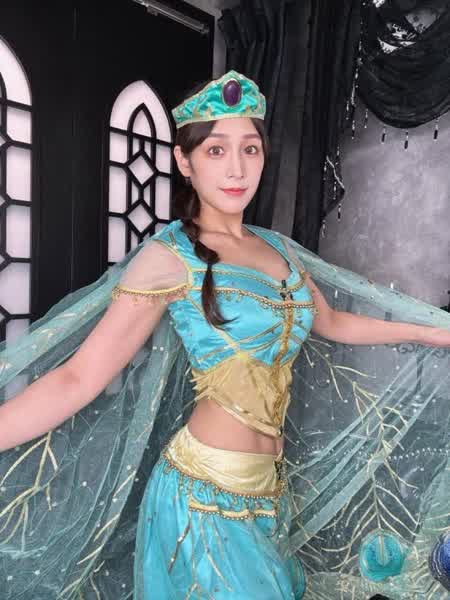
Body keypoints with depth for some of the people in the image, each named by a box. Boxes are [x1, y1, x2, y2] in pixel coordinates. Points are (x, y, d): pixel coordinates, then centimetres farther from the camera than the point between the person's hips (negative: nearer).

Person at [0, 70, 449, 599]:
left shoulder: (277, 247, 5)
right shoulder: (168, 258, -14)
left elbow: (333, 323, 17)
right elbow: (77, 378, -18)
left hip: (268, 482, 7)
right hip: (209, 493, -6)